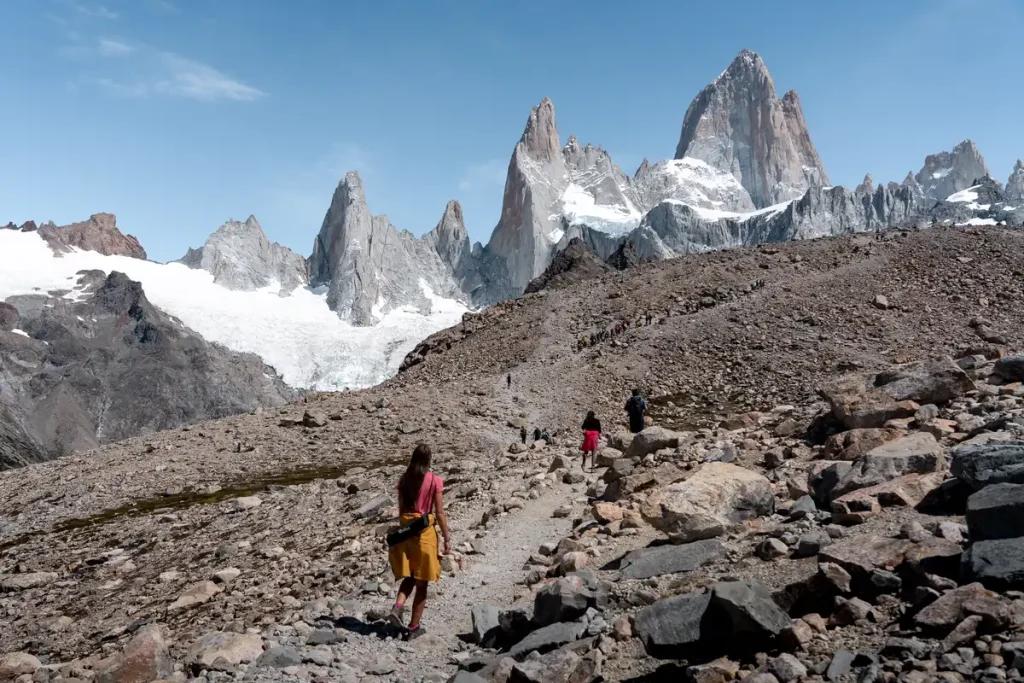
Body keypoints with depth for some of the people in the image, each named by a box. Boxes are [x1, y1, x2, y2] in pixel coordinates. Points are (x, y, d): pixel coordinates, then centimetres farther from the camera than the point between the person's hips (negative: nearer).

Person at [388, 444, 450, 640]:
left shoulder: (404, 480, 2)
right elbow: (439, 513, -8)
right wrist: (447, 538, -1)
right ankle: (414, 627, 13)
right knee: (421, 582, 8)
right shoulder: (434, 480, -10)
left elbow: (401, 509, 8)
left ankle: (398, 607, -4)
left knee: (410, 576, 20)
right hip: (425, 531, -4)